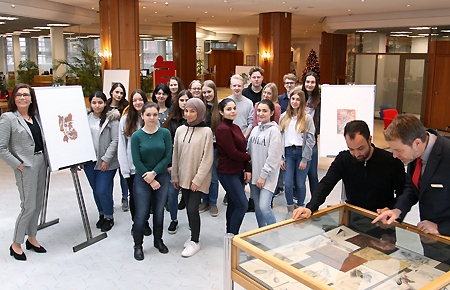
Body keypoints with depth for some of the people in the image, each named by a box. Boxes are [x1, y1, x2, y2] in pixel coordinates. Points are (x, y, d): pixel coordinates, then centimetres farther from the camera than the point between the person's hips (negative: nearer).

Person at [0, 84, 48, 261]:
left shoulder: (36, 116, 8)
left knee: (38, 204, 13)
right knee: (29, 206, -3)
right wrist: (18, 165, -13)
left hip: (41, 163, 6)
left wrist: (47, 160, 2)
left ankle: (31, 238, 29)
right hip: (26, 166, -6)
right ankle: (16, 244, 15)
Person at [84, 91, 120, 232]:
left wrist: (106, 159, -13)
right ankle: (102, 214, 33)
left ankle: (109, 217, 17)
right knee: (95, 190, 14)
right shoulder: (85, 118, 4)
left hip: (106, 162, -4)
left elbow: (115, 140, -9)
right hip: (89, 161, 4)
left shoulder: (111, 119, -7)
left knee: (103, 190, -5)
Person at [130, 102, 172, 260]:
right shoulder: (136, 136, -8)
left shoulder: (165, 133, -4)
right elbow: (137, 161, -8)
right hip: (142, 180, -2)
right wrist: (150, 180, -9)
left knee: (159, 211, 12)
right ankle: (138, 245, 21)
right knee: (141, 213, 1)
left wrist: (154, 173, -14)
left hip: (162, 177, 2)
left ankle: (158, 240, 33)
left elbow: (168, 157, -5)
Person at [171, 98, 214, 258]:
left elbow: (207, 158, -12)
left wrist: (197, 180, -14)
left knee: (193, 209, -6)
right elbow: (175, 155, 8)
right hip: (184, 177, 5)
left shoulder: (206, 131, -11)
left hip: (198, 179, -5)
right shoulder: (180, 130, 2)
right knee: (189, 208, 13)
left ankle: (195, 242, 11)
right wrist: (175, 176, 8)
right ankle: (193, 235, 31)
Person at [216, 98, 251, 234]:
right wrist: (250, 157, -3)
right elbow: (232, 153, -18)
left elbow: (243, 150, 11)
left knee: (234, 204, 14)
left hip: (238, 171, 8)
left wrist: (247, 169, 1)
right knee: (242, 205, -7)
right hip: (228, 173, -8)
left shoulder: (235, 127, 11)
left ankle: (230, 234, 26)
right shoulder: (223, 129, -16)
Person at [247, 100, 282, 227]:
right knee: (257, 207, 12)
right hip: (254, 174, 7)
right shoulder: (255, 129, 10)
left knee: (264, 207, -12)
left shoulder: (274, 130, -10)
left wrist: (263, 176, -14)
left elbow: (273, 157, -15)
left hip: (267, 176, -7)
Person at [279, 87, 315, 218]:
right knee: (288, 183, -1)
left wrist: (304, 159, -9)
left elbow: (310, 139, -5)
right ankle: (290, 209, 17)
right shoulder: (284, 117, 8)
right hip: (288, 153, 2)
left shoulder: (307, 118, -2)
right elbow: (280, 138, 7)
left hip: (302, 152, -2)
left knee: (300, 183, 4)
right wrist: (281, 157, 1)